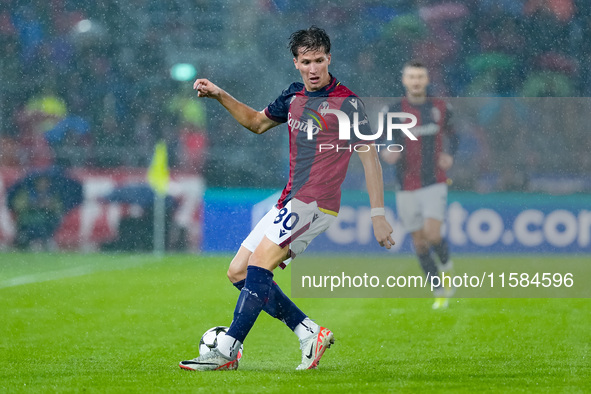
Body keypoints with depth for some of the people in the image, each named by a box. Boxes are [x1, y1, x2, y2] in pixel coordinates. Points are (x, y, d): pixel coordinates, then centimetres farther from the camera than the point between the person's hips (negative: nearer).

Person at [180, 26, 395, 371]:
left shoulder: (347, 103, -8)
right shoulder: (294, 97, 13)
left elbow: (370, 156, -8)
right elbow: (257, 123, 31)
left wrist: (378, 215, -13)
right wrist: (220, 95, 18)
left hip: (315, 203, -9)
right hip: (291, 202, 9)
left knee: (258, 267, -19)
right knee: (239, 273, 6)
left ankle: (227, 351, -18)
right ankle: (310, 333, 6)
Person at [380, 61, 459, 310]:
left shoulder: (440, 108, 3)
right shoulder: (393, 111, -2)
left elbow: (451, 135, 18)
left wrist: (449, 155, -2)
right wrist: (386, 154, -25)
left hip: (435, 183, -1)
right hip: (407, 187, 1)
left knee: (432, 235, -18)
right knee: (419, 242, 4)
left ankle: (446, 266, 14)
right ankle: (440, 292, 19)